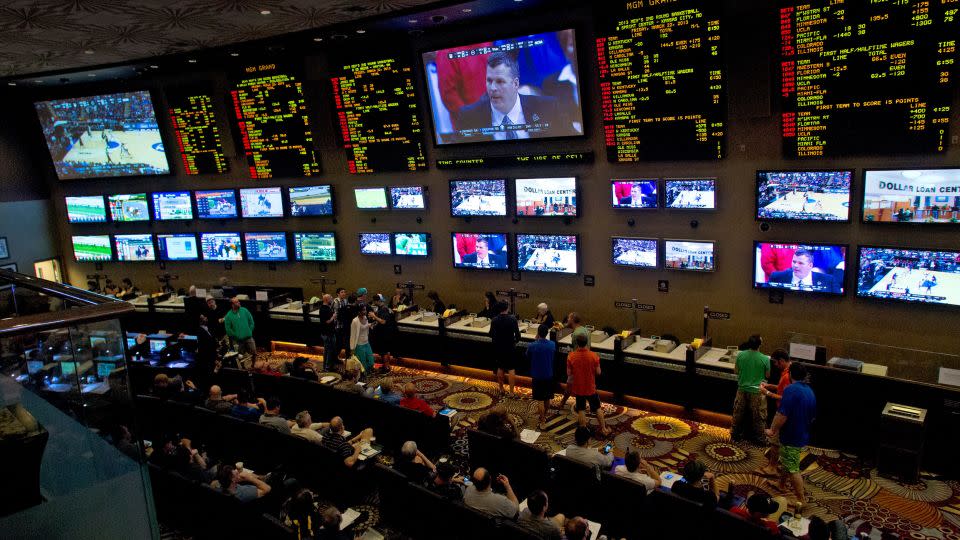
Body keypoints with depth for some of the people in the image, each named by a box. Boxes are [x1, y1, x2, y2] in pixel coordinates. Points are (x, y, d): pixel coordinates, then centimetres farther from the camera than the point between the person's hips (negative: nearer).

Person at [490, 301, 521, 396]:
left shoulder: (494, 320, -10)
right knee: (511, 370, 6)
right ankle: (512, 391, 8)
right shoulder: (513, 319, -16)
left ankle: (501, 388, 28)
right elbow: (517, 334, -13)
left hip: (498, 348, 3)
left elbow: (491, 335, -3)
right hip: (510, 348, -3)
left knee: (500, 368, 18)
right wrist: (516, 341, 8)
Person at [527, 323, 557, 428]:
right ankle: (544, 416, 38)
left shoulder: (532, 346, -20)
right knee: (547, 398, 20)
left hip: (537, 377, -3)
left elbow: (528, 357, 0)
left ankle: (542, 422, 8)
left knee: (540, 400, 5)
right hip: (549, 376, 4)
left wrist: (536, 340, -1)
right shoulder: (553, 345, -10)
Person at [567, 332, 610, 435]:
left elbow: (568, 373, -10)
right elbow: (598, 372, -9)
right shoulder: (593, 355, -17)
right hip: (591, 387, 0)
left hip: (578, 388, 0)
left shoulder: (571, 356, -17)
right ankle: (604, 429, 28)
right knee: (597, 408, 19)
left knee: (581, 410, 15)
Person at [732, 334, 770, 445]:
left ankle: (735, 434, 30)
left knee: (738, 413, 18)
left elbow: (735, 371, 2)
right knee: (758, 416, 13)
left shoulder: (740, 355, -10)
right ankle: (758, 438, 24)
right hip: (757, 391, -3)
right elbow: (767, 375, -4)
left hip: (742, 389, 3)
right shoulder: (765, 359, -18)